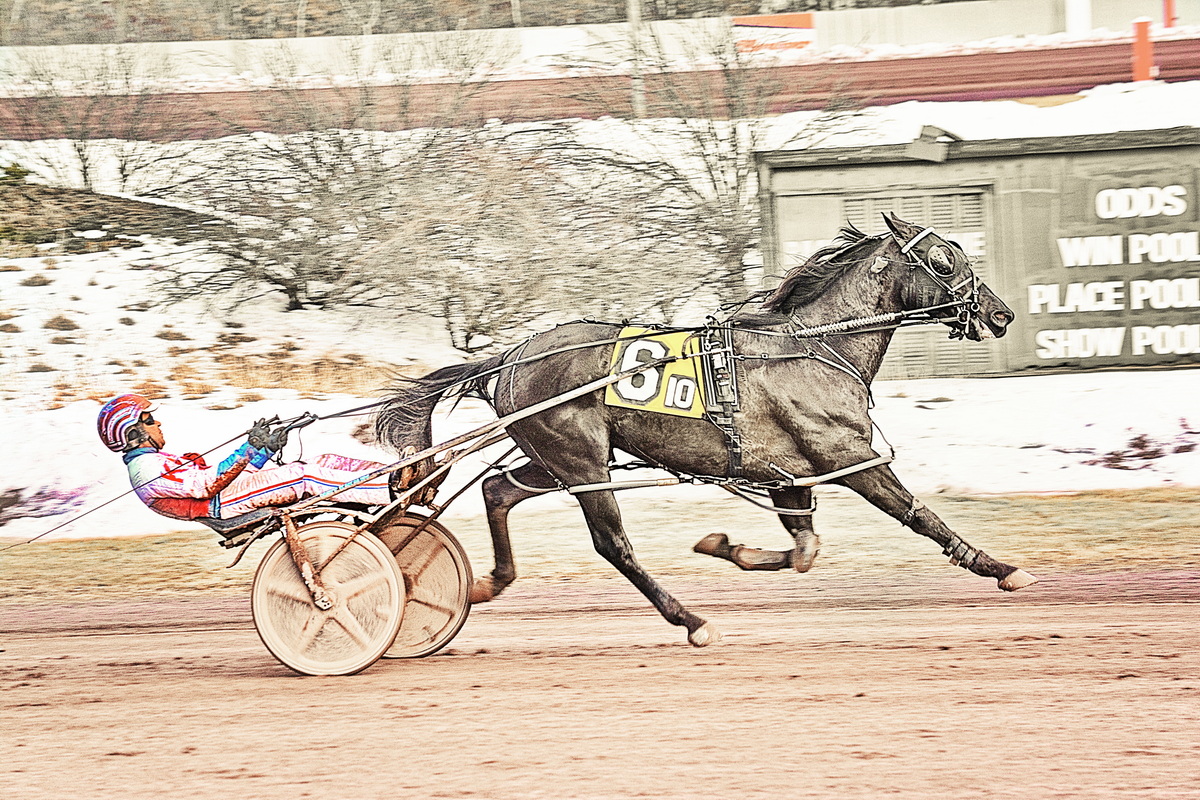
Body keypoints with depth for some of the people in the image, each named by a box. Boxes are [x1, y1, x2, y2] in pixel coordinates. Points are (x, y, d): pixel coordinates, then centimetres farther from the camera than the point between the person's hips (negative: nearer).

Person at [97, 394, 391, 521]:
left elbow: (232, 475, 23)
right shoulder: (147, 469, -5)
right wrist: (250, 448, -24)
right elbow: (205, 484, -19)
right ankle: (390, 487, -31)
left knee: (327, 462, 0)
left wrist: (266, 449, 10)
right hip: (227, 502, -10)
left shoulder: (160, 463, 28)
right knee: (303, 475, -24)